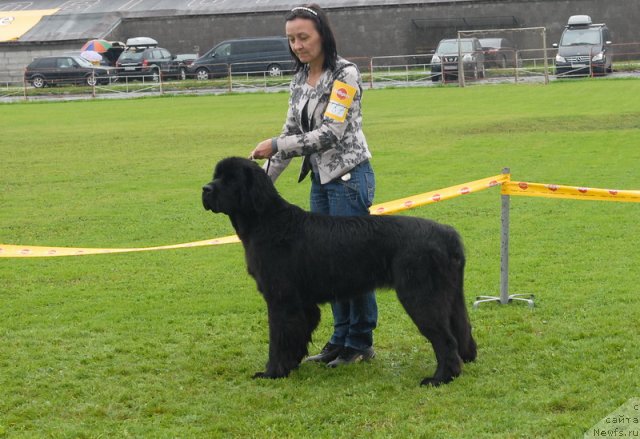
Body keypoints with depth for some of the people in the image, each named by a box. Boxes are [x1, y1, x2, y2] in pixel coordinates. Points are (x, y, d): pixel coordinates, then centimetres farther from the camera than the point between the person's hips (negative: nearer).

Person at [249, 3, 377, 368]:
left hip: (349, 176, -8)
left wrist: (276, 145, -19)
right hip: (321, 179, 8)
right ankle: (341, 338, 20)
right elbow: (293, 132, 14)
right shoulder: (301, 79, 9)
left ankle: (361, 343, 7)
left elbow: (330, 133, -20)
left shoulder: (345, 74, -14)